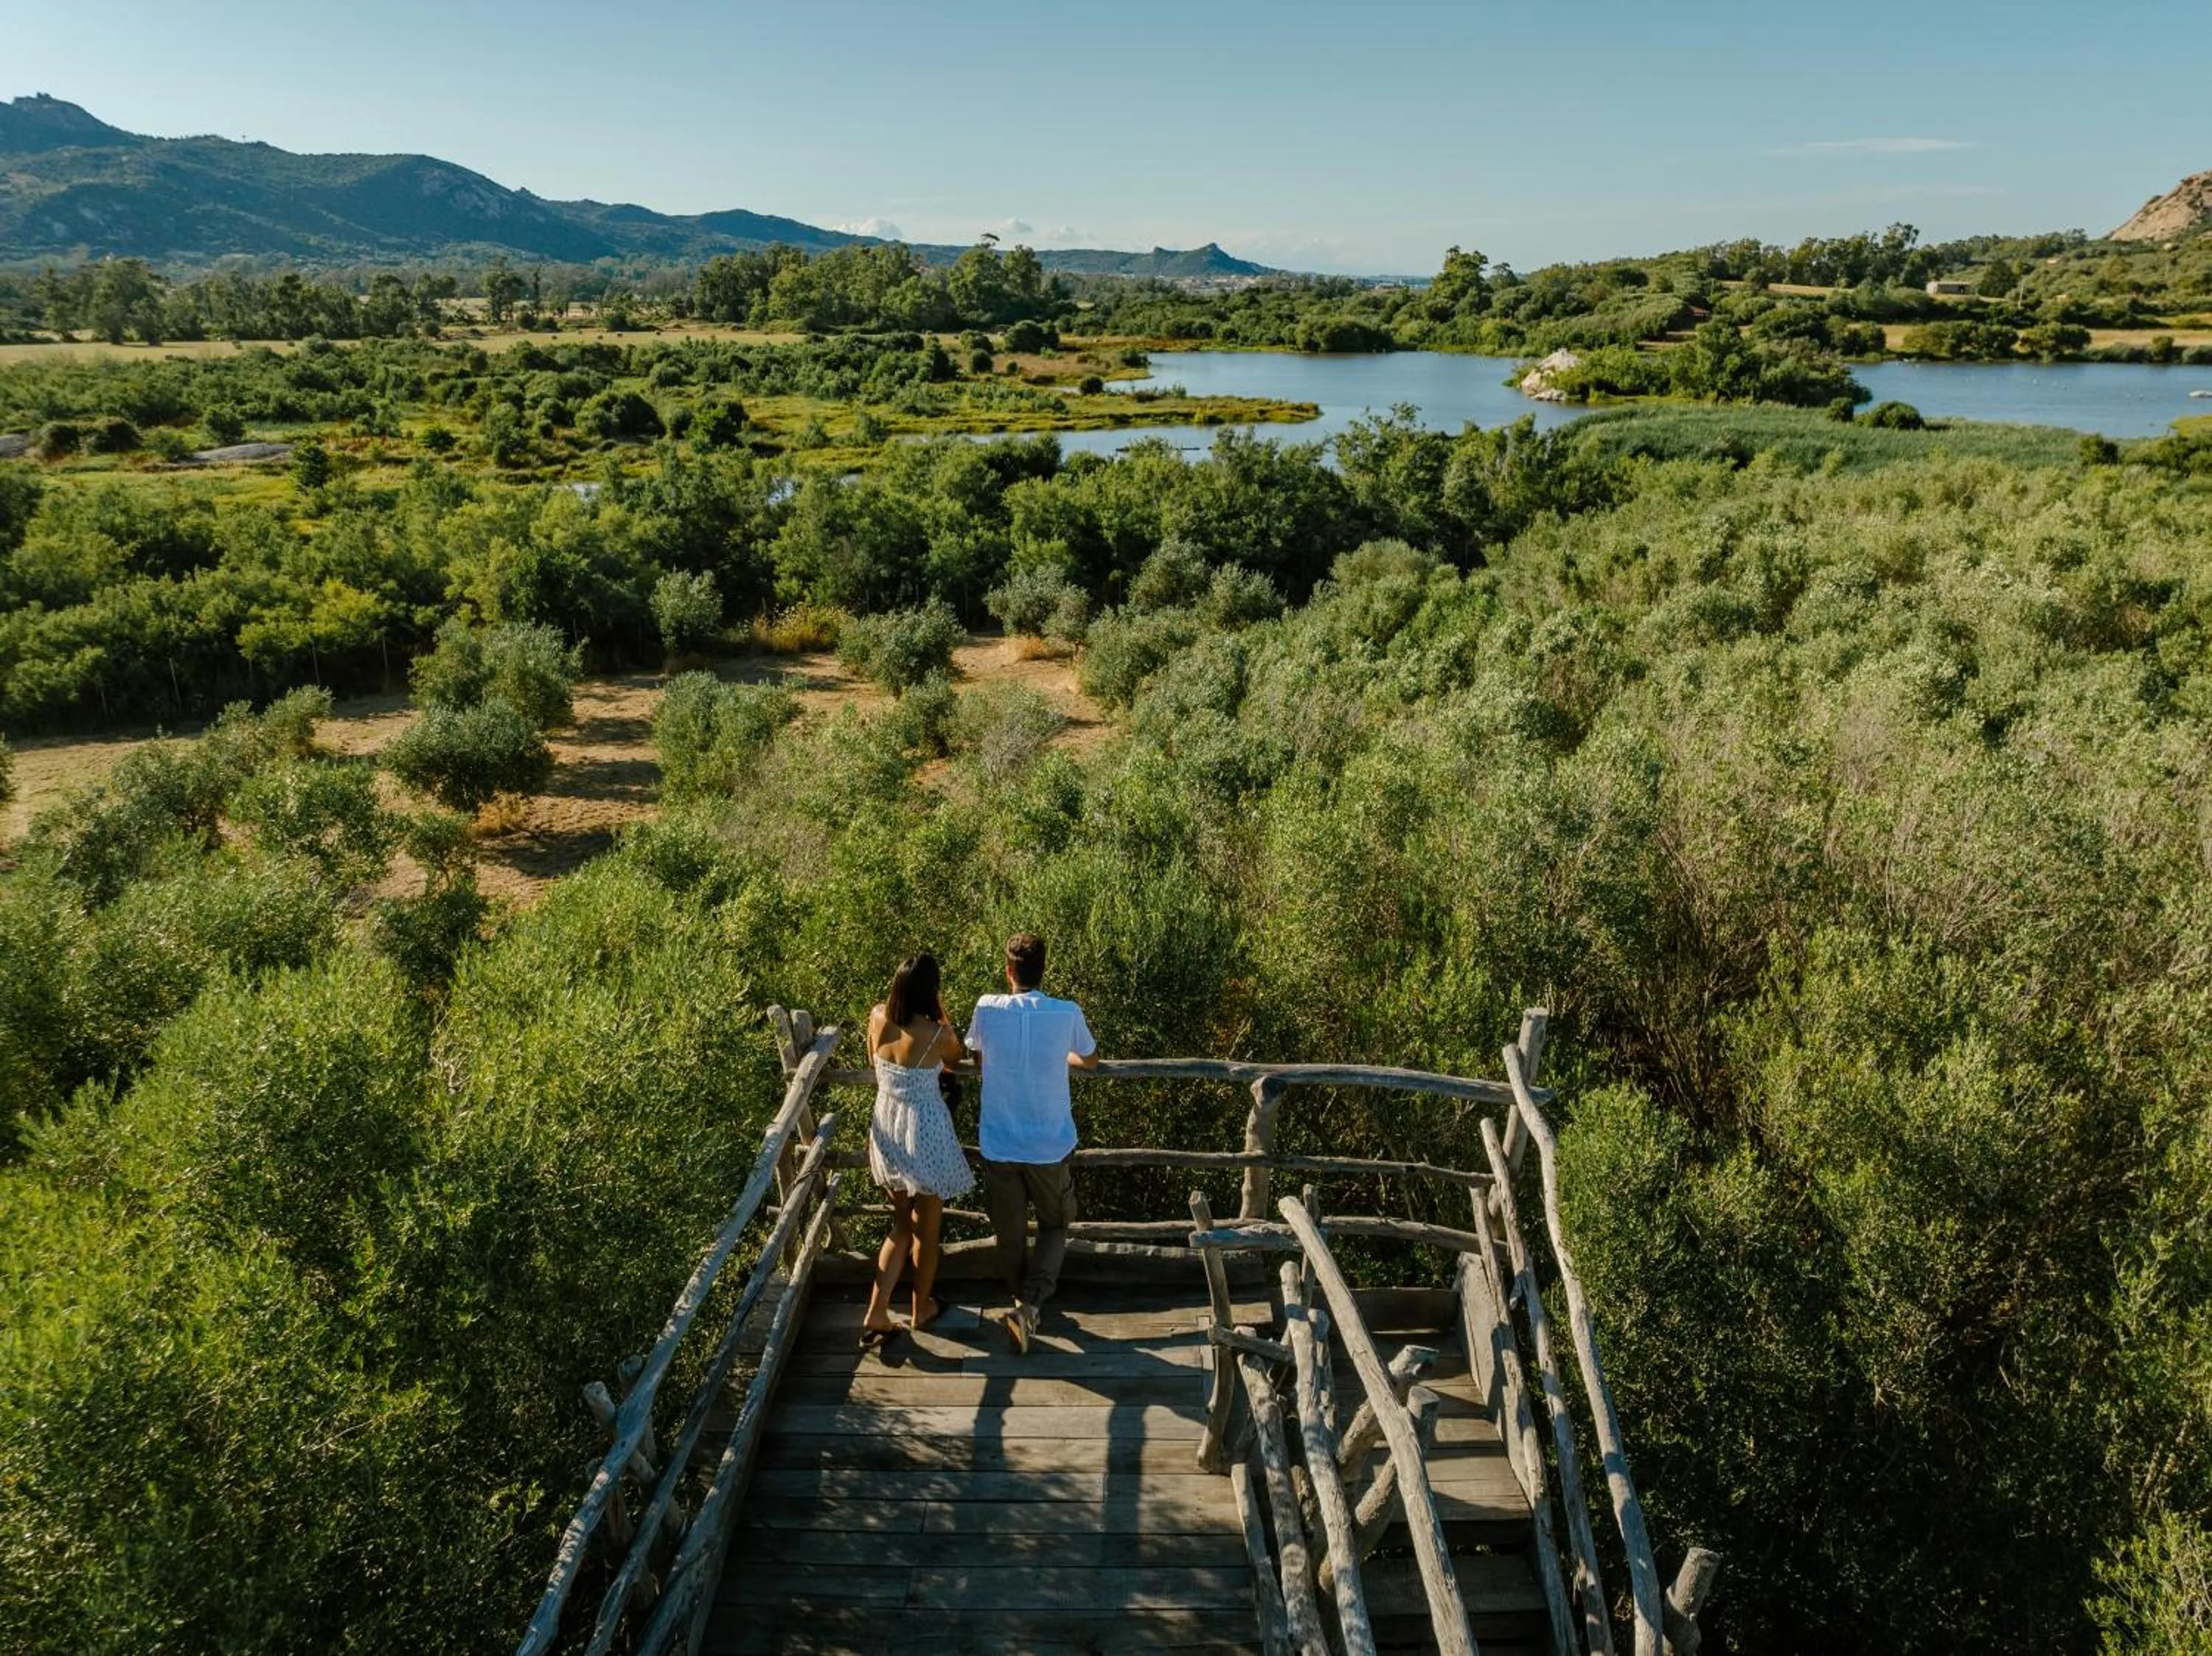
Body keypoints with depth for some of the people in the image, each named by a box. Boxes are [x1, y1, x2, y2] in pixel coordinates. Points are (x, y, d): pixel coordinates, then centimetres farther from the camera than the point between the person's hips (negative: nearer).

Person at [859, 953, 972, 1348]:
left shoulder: (878, 1018, -10)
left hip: (887, 1131, 5)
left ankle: (876, 1315, 17)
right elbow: (955, 1056, 1)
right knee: (926, 1228, 18)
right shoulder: (937, 1034, -24)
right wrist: (942, 1012, 8)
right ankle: (921, 1309, 36)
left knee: (901, 1224, 22)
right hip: (925, 1135, -5)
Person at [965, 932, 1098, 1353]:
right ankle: (1031, 1302, 1)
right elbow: (1091, 1061, 9)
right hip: (1050, 1146, -1)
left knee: (1009, 1235, 19)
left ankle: (1023, 1302, 36)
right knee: (1055, 1226, 19)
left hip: (999, 1146, 1)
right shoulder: (1066, 1014, -12)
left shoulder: (987, 1009, -10)